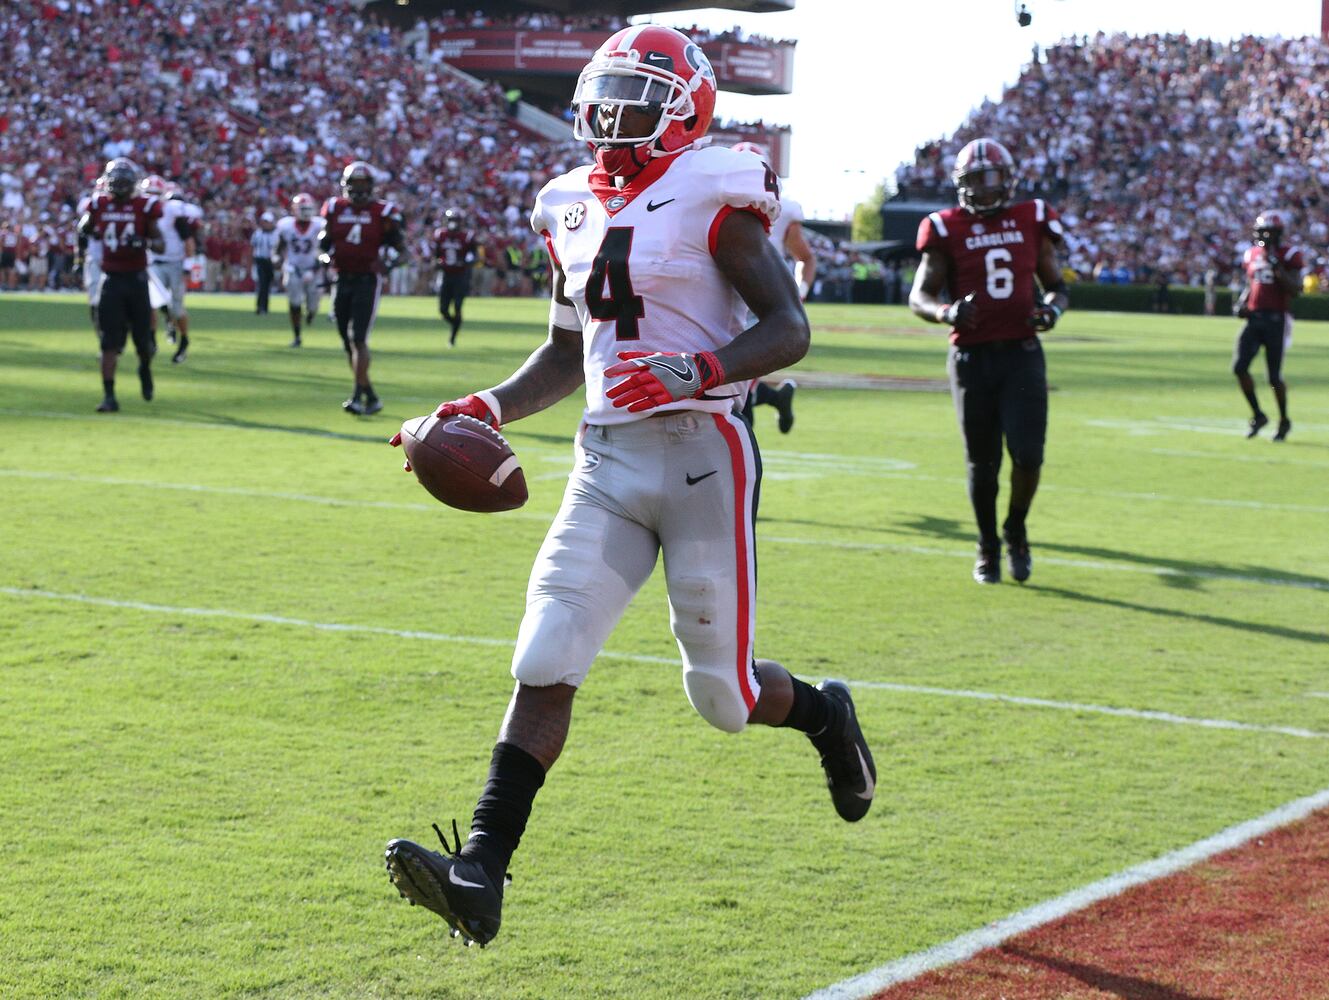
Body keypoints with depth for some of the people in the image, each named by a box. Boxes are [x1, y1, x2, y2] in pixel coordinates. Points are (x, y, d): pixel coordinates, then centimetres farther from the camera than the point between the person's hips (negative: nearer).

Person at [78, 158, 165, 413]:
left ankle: (145, 368, 39)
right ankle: (109, 396, -3)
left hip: (137, 279, -1)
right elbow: (85, 229, 24)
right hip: (111, 279, 1)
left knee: (143, 338, 5)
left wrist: (143, 242, -18)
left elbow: (160, 245, -2)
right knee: (110, 341, -5)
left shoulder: (144, 207, -4)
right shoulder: (99, 205, 3)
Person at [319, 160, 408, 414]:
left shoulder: (383, 214, -4)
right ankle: (371, 397, 18)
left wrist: (387, 263, -20)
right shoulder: (335, 210, 7)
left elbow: (402, 252, 0)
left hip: (367, 281, -5)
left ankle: (358, 396, -17)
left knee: (358, 339, -16)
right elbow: (324, 246, 15)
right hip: (342, 281, 5)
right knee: (348, 343, 7)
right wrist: (326, 258, -7)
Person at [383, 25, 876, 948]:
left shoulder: (712, 199, -6)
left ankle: (825, 715, 38)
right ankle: (482, 872, -11)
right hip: (608, 461, 5)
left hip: (703, 455, -5)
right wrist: (488, 410, 8)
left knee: (722, 690, 3)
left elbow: (789, 328, -11)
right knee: (546, 662, -8)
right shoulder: (575, 212, 14)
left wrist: (695, 372, -27)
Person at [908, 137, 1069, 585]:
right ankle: (988, 548, 25)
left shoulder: (1031, 221, 7)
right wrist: (947, 313, -20)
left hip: (1022, 354, 1)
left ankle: (1016, 531, 18)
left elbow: (1056, 286, 16)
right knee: (983, 463, 5)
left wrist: (1051, 308, -7)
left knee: (1027, 455, -10)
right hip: (972, 357, -1)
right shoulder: (947, 230, 0)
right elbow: (919, 296, 1)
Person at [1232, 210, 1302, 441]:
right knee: (1239, 367, -8)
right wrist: (1241, 304, 5)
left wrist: (1276, 266, -21)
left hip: (1276, 320, -5)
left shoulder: (1289, 256, -5)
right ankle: (1257, 415, 9)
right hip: (1254, 318, 5)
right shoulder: (1252, 254, 12)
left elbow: (1294, 290, -13)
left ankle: (1284, 421, 19)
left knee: (1274, 376, -3)